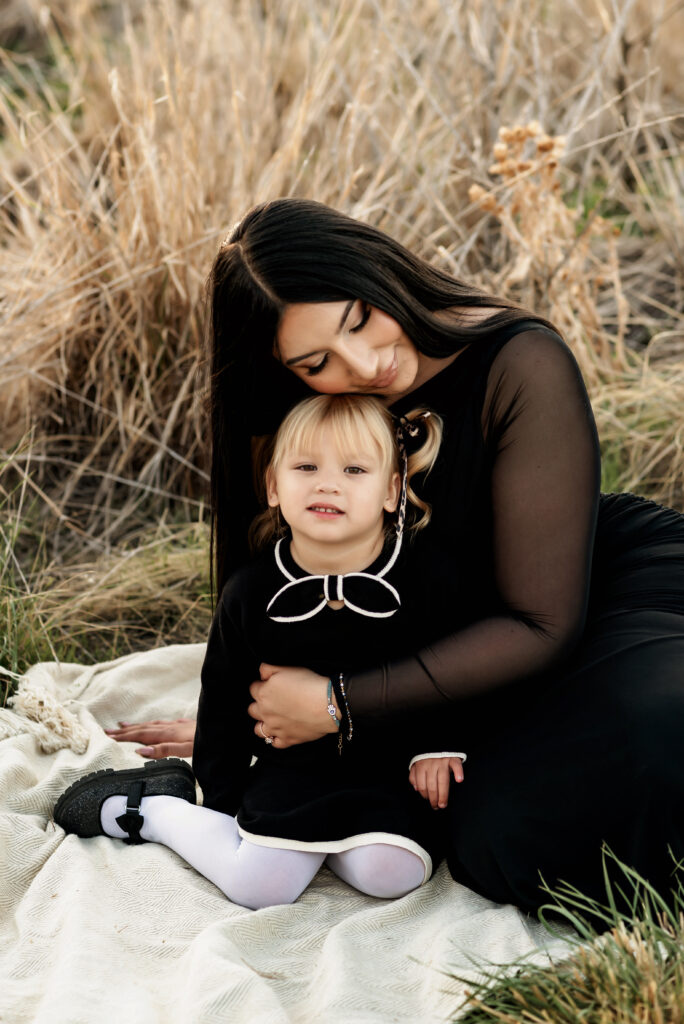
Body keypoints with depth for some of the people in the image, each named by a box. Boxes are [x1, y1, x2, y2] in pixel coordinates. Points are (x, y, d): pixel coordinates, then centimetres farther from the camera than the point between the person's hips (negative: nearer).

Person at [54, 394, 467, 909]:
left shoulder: (427, 576, -10)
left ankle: (308, 836, 7)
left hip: (388, 769, 0)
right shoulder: (251, 592, -5)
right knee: (259, 885, -15)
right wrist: (223, 805, 8)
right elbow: (224, 702, 6)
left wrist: (437, 746, -6)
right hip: (293, 765, 0)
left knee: (389, 874, -24)